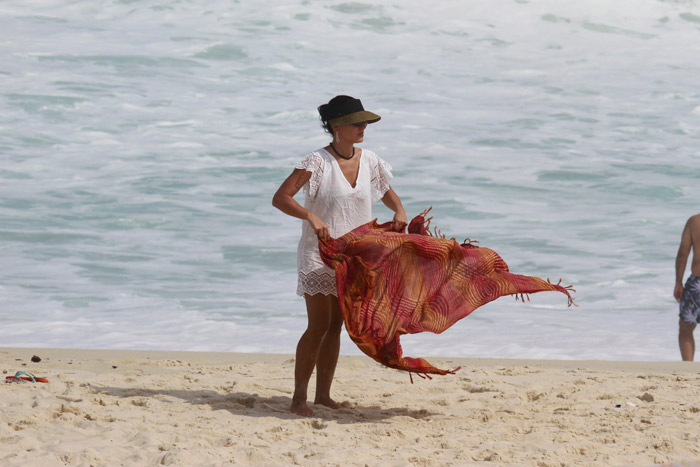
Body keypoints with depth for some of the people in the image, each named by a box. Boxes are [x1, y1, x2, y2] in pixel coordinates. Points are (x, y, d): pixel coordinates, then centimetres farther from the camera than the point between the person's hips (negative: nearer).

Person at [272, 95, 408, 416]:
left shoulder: (368, 161, 2)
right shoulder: (318, 162, -15)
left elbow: (388, 193, 20)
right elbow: (280, 198, -20)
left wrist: (399, 211, -3)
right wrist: (311, 216, -35)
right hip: (318, 254, -6)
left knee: (335, 326, 10)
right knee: (319, 326, -9)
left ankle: (323, 393, 18)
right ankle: (299, 397, -1)